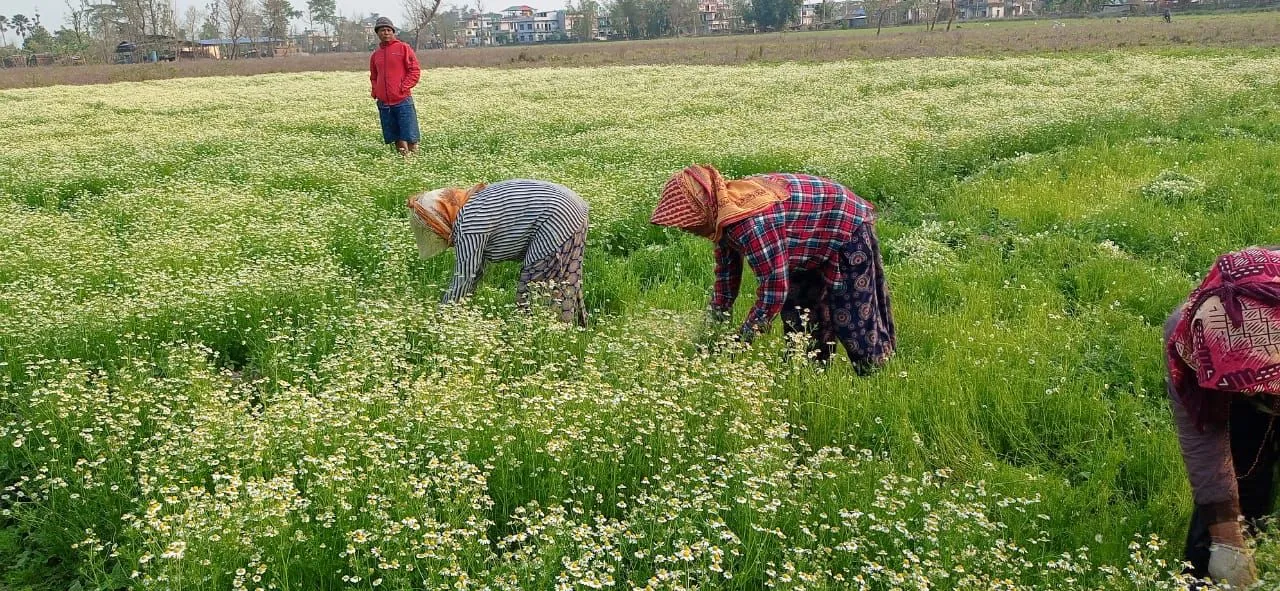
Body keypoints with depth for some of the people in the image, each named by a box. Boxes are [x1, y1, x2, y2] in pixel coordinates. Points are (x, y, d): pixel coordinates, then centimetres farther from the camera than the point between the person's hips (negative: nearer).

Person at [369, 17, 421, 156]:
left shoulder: (403, 48, 2)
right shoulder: (375, 54, 15)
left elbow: (415, 71, -2)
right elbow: (373, 77, 27)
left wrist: (403, 88, -11)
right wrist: (375, 91, 9)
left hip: (403, 100, -5)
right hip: (384, 103, 5)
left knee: (410, 136, -8)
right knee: (397, 139, 8)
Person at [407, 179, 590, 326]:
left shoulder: (468, 225, -17)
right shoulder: (470, 206, 13)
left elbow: (463, 279, -13)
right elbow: (474, 270, 19)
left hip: (558, 217, -10)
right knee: (563, 287, 19)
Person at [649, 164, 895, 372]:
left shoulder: (751, 223, -39)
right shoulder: (723, 215, -9)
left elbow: (774, 289, -36)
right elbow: (726, 274, 3)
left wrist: (740, 341, -27)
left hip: (847, 228, -9)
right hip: (815, 240, 10)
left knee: (853, 316, -5)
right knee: (796, 311, 13)